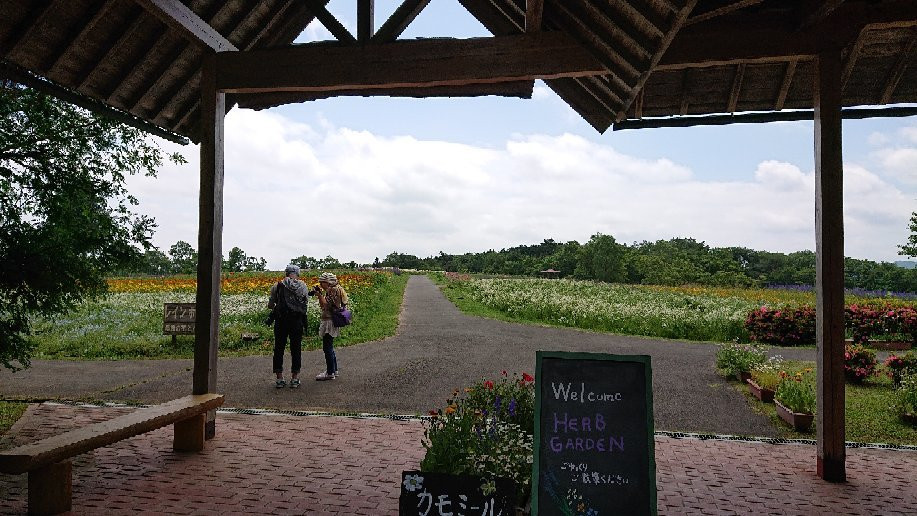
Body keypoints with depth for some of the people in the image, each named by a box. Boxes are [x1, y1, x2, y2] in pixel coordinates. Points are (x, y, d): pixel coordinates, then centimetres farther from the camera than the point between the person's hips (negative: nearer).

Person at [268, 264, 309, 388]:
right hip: (297, 321, 0)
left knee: (279, 348, 10)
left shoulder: (277, 286, 1)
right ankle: (295, 378, 12)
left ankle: (279, 378, 13)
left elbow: (270, 305, 5)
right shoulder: (303, 286, 2)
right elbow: (305, 301, 12)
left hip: (280, 321, 0)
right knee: (296, 349, 9)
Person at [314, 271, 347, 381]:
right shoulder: (330, 290, 16)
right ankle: (334, 370, 25)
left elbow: (326, 305, -20)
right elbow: (324, 306, 14)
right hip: (328, 321, 11)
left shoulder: (333, 290, -15)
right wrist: (320, 296, 4)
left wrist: (320, 295, -15)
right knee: (329, 347, 17)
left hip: (330, 322, -11)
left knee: (327, 347, -6)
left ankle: (330, 373, 0)